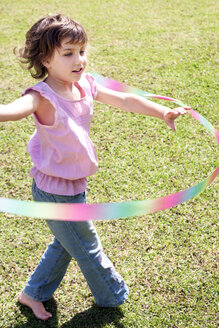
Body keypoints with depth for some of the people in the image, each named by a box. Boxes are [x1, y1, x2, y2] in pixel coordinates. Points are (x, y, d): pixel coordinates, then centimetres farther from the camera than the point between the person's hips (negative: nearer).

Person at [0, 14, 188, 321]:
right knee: (88, 248, 15)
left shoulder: (84, 84, -4)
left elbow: (124, 100, 5)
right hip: (56, 191, -8)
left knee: (66, 243, 27)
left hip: (73, 184, 8)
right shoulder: (43, 96, -28)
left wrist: (163, 112, 7)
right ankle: (112, 296, 42)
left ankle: (33, 294, 46)